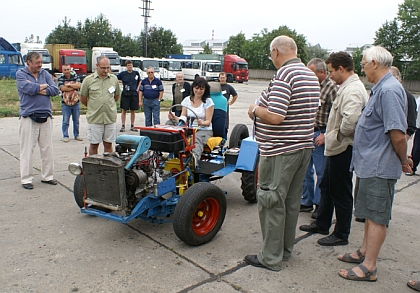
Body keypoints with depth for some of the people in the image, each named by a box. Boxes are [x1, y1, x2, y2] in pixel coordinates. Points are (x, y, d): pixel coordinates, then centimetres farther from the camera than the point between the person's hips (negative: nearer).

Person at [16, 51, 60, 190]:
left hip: (46, 116, 4)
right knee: (27, 150, 0)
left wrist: (36, 89, -10)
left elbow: (55, 90, -2)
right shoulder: (21, 74, 1)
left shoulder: (45, 73, 11)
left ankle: (47, 176, 19)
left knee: (47, 149, 8)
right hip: (29, 116, -4)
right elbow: (28, 89, -17)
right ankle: (26, 179, 8)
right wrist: (44, 86, -3)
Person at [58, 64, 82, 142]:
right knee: (65, 121, 0)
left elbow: (79, 85, -10)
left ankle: (76, 135, 23)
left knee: (76, 121, 11)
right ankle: (65, 136, 11)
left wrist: (68, 84, -14)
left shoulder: (75, 77, 5)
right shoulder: (60, 78, 0)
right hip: (65, 103, -2)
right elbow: (62, 88, -15)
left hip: (76, 103, 2)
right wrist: (74, 86, -10)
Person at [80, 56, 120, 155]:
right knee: (94, 145, 6)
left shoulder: (114, 79, 7)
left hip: (110, 118, 2)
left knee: (108, 144, 9)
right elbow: (83, 99, 6)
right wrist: (93, 107, 13)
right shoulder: (88, 80, -1)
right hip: (94, 118, -2)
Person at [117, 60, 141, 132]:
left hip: (134, 94, 2)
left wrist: (137, 88, 9)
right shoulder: (122, 74, -1)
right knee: (124, 110, 0)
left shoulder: (136, 73, 6)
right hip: (125, 94, -2)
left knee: (133, 111, 7)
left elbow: (139, 81, 20)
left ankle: (132, 126, 15)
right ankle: (123, 126, 6)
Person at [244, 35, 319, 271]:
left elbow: (275, 117, -27)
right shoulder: (312, 76, 12)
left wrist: (255, 110, -8)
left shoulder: (283, 76, -18)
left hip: (280, 151, -9)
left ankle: (271, 258, 12)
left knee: (272, 202, 2)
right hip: (305, 146, 9)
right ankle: (286, 250, 30)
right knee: (292, 201, 16)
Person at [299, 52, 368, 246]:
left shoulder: (352, 90, -21)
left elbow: (351, 119, -37)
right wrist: (330, 135, 9)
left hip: (343, 150, -11)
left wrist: (340, 134, -19)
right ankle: (322, 224, 35)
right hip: (337, 148, 11)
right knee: (326, 187, 20)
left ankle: (341, 235, 17)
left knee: (341, 193, 2)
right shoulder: (347, 87, 13)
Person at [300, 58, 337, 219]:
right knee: (305, 170, 14)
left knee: (321, 172, 4)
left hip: (320, 135, -7)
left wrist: (325, 135, -17)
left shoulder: (332, 88, -12)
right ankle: (306, 202, 27)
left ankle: (319, 205, 18)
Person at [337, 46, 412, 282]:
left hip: (379, 167, -10)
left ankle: (369, 267, 11)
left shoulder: (389, 90, -20)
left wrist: (404, 160, -10)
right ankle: (365, 252, 34)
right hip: (370, 164, 10)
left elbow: (398, 134, -25)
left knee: (377, 217, 0)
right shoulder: (381, 88, 13)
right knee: (370, 214, 20)